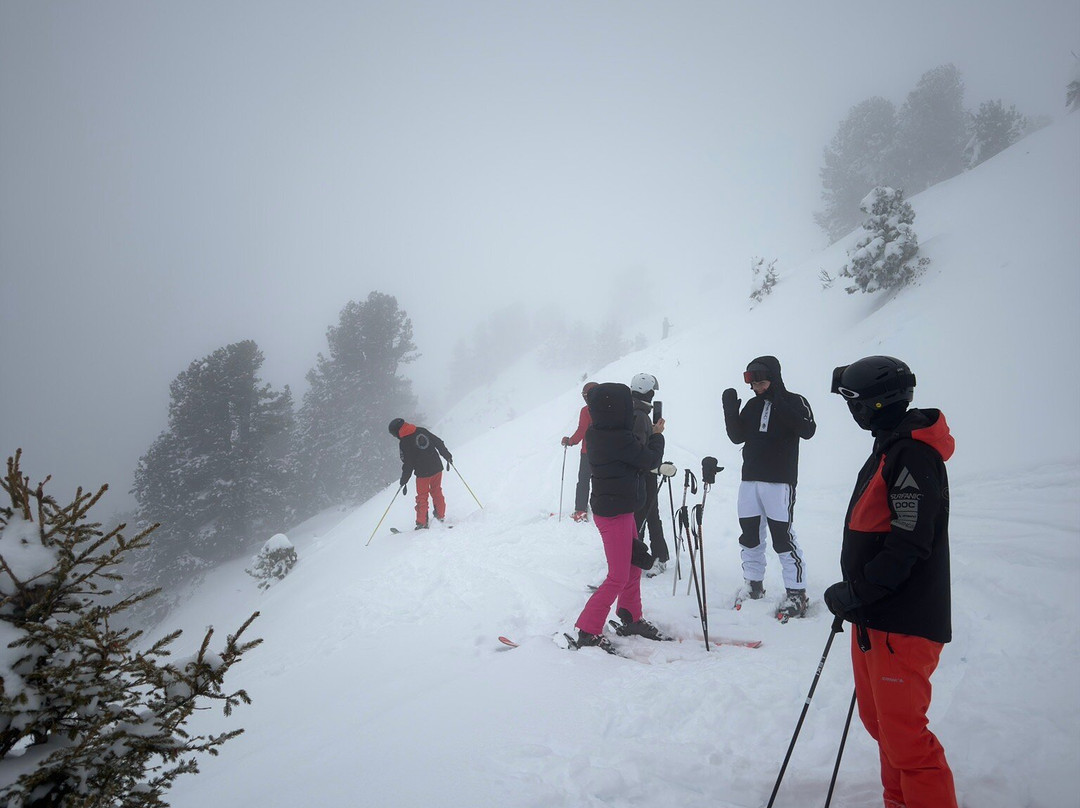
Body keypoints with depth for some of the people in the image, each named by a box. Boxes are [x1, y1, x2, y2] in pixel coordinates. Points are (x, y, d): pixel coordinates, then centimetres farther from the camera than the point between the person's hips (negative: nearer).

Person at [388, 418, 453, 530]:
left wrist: (404, 481, -1)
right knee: (437, 492, 21)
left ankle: (422, 523, 9)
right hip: (437, 468, 5)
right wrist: (448, 456, 19)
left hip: (423, 473, -5)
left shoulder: (404, 443, -11)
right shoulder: (422, 431, 4)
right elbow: (439, 443, 8)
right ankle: (440, 516, 28)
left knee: (422, 497, 9)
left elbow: (407, 464, -10)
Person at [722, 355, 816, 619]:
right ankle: (754, 584, 24)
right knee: (750, 534, 10)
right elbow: (737, 436, 12)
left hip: (780, 481, -6)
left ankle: (796, 593, 0)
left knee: (783, 536, -8)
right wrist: (730, 410, -3)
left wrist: (779, 404, -28)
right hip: (750, 479, 6)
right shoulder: (753, 405, 13)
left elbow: (808, 430, -19)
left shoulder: (794, 402, -3)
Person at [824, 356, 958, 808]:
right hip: (875, 617, 10)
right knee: (879, 721, 19)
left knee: (902, 735, -5)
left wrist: (857, 592, -19)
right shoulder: (889, 449, 15)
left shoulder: (913, 452, -18)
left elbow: (909, 544, -23)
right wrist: (855, 593, 17)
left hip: (903, 622, -10)